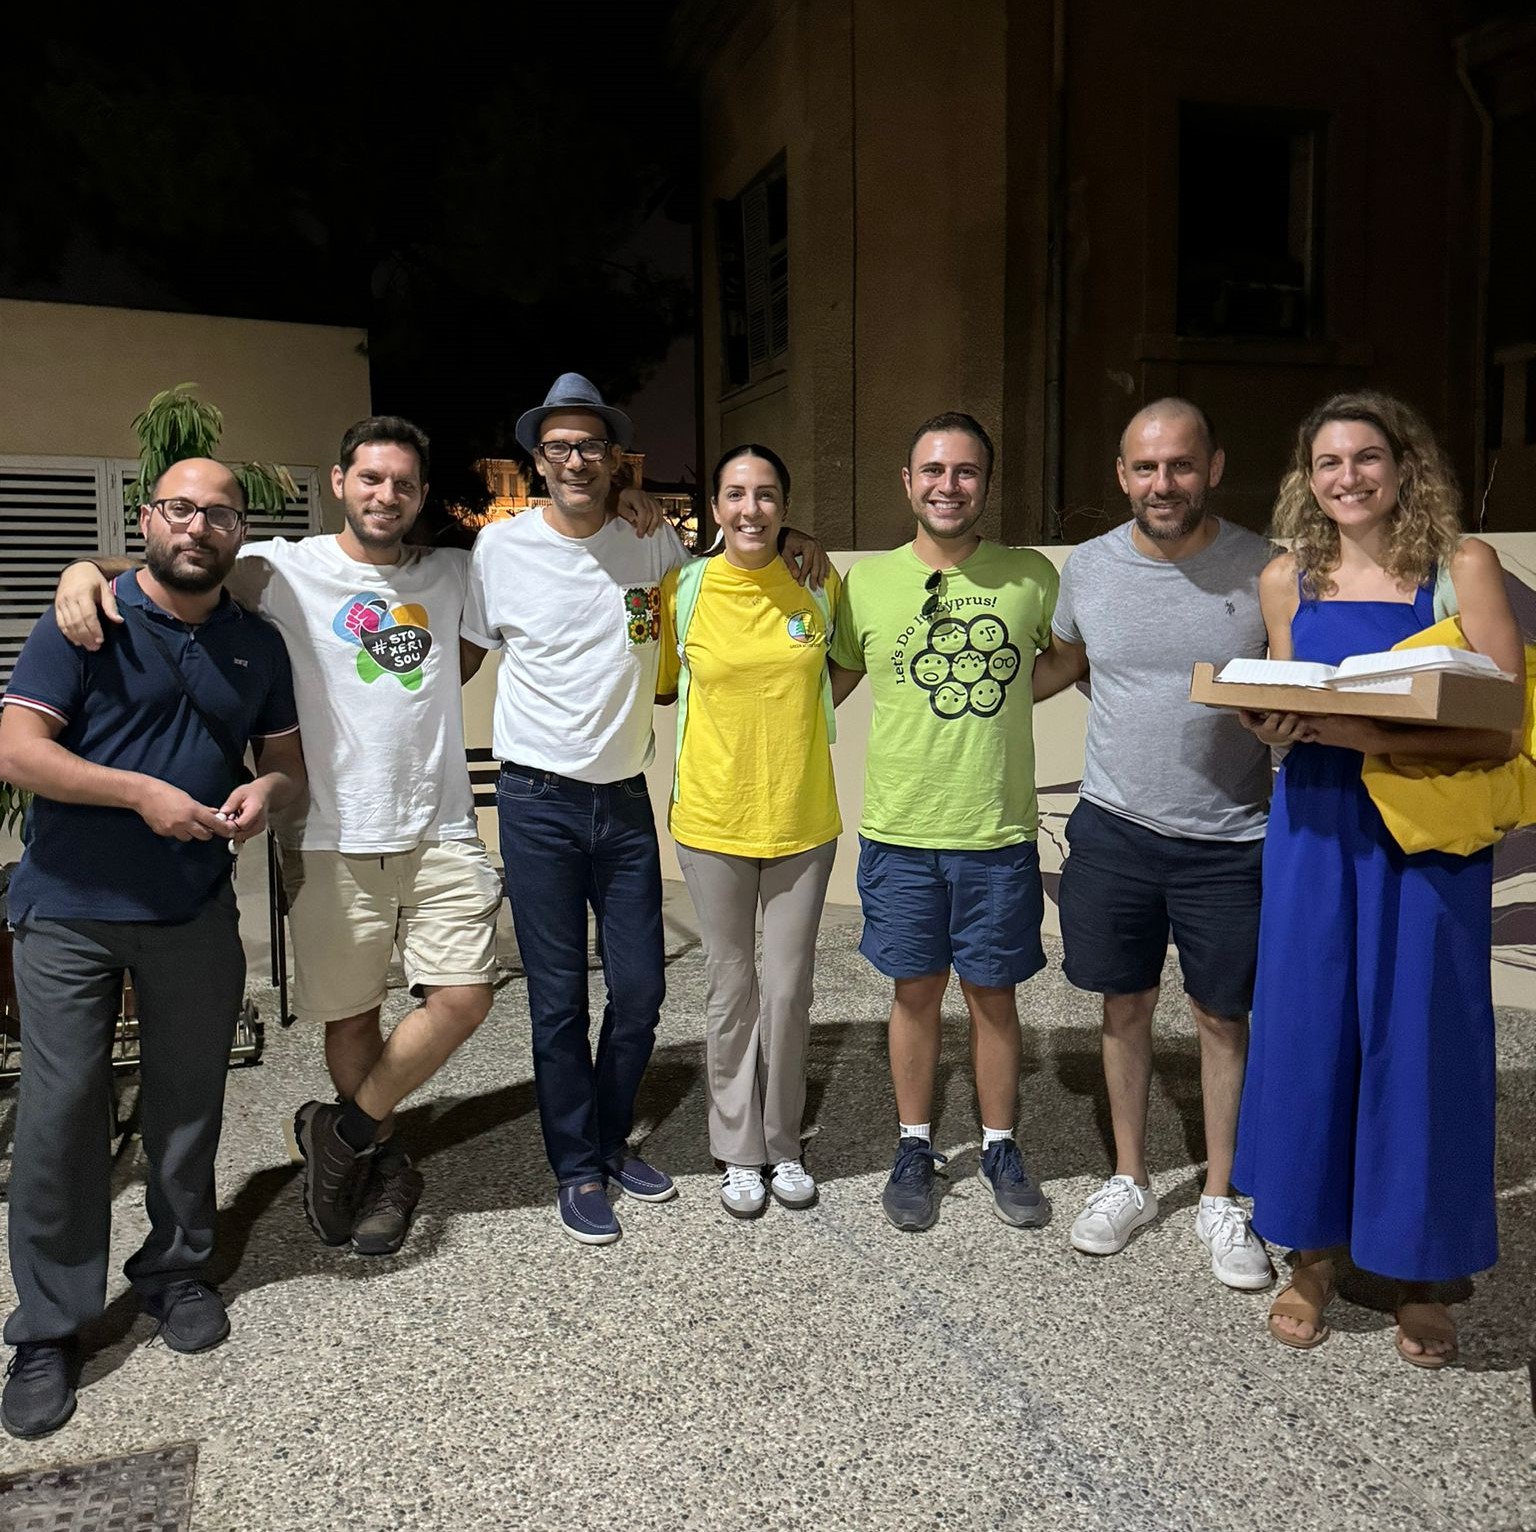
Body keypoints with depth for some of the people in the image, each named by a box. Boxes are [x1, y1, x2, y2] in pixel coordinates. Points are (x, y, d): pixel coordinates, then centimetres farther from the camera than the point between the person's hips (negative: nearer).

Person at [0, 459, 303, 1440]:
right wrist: (141, 792, -22)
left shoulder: (259, 646, 8)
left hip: (197, 914, 3)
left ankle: (177, 1269, 33)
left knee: (188, 1102, 13)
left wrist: (267, 791, -9)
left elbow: (289, 757, 15)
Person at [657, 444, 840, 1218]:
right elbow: (658, 681, 6)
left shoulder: (819, 585, -1)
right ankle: (738, 1150, 27)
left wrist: (790, 713, 2)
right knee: (731, 990, 10)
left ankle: (783, 1144, 29)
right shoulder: (684, 588, -5)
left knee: (789, 989, 10)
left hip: (803, 820, 1)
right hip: (713, 820, -1)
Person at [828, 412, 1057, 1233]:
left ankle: (999, 1148, 31)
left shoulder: (1032, 577, -1)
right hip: (900, 829, 0)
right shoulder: (864, 581, 0)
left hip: (999, 831, 0)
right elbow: (824, 688, 10)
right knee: (915, 991, 12)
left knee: (993, 995, 12)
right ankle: (916, 1147, 31)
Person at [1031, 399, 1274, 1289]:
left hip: (1229, 838, -2)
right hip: (1115, 825, 2)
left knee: (1224, 1018, 9)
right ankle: (1130, 1181, 32)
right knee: (1126, 1006, 13)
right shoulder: (1090, 566, -1)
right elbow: (1061, 664, 16)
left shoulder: (1263, 570, -8)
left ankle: (1222, 1200, 28)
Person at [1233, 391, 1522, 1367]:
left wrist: (1373, 733, -23)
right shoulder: (1289, 578, 8)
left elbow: (1501, 729, -11)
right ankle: (1314, 1250, 25)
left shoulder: (1462, 566, -3)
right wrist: (1273, 727, -7)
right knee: (1306, 1030, 6)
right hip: (1315, 834, 3)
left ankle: (1419, 1271, 24)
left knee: (1419, 1043, 3)